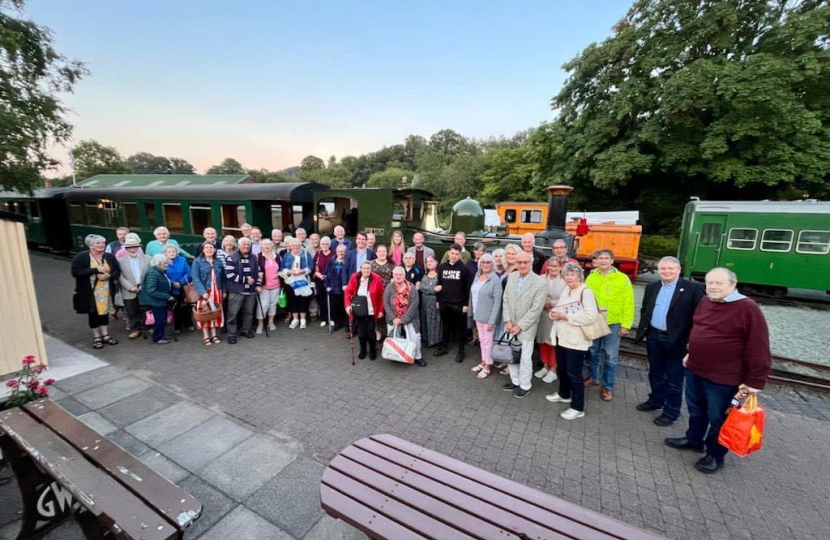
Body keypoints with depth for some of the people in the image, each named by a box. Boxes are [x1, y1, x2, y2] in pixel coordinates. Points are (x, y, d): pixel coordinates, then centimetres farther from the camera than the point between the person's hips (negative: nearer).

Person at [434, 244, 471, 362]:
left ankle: (461, 351, 20)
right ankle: (443, 347, 31)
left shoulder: (464, 268, -7)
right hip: (444, 303, 4)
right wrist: (438, 300, 7)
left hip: (459, 304, -3)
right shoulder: (442, 267, 4)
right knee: (445, 326, 17)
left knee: (460, 328, 8)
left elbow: (467, 287, -8)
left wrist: (466, 304, -11)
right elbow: (439, 284, 9)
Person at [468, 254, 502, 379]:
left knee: (488, 341, 6)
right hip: (478, 314, 6)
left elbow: (497, 302, -16)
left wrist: (491, 321, -18)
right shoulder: (477, 276, 4)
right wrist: (471, 312, 7)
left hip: (488, 316, -6)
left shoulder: (495, 280, -15)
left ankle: (487, 367, 20)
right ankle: (483, 362, 33)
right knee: (482, 339, 18)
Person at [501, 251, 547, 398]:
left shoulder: (540, 282, -15)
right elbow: (506, 300, 4)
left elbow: (536, 309, -16)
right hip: (510, 324, 5)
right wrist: (508, 321, -5)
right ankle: (515, 380, 36)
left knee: (525, 358, 6)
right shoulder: (511, 277, 0)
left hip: (526, 327, -5)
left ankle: (525, 386, 27)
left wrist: (520, 326, -14)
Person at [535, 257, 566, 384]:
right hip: (542, 315, 4)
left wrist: (551, 304, -14)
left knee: (554, 343, 4)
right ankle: (545, 366, 30)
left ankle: (553, 370, 19)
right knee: (543, 342, 13)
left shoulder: (565, 281, -8)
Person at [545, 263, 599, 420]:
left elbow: (590, 317, -26)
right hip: (561, 336, 8)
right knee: (561, 368, 21)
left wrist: (565, 316, -24)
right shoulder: (565, 290, 10)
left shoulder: (586, 292, -16)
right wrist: (554, 313, -6)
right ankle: (564, 394, 41)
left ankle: (578, 408, 15)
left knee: (574, 373, 1)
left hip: (576, 340, -8)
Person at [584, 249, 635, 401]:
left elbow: (628, 304, -6)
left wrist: (626, 325, -8)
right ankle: (592, 378, 35)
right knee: (593, 353, 16)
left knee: (610, 357, 7)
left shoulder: (623, 279, -6)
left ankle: (608, 387, 22)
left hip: (613, 324, -2)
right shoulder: (591, 277, 1)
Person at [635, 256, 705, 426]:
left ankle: (671, 411, 22)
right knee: (655, 373, 20)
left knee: (674, 378, 8)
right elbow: (644, 310, 16)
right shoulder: (652, 287, 7)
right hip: (653, 337, 6)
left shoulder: (692, 288, -10)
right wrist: (642, 330, 9)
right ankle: (656, 400, 38)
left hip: (676, 340, -5)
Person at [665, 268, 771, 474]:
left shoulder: (748, 309, -18)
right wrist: (691, 354, 23)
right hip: (694, 370, 7)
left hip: (723, 378, -7)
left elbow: (759, 348, -18)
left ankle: (715, 455, 30)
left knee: (718, 418, 11)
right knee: (696, 410, 23)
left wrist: (755, 381, -17)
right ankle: (694, 439, 42)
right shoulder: (705, 302, 4)